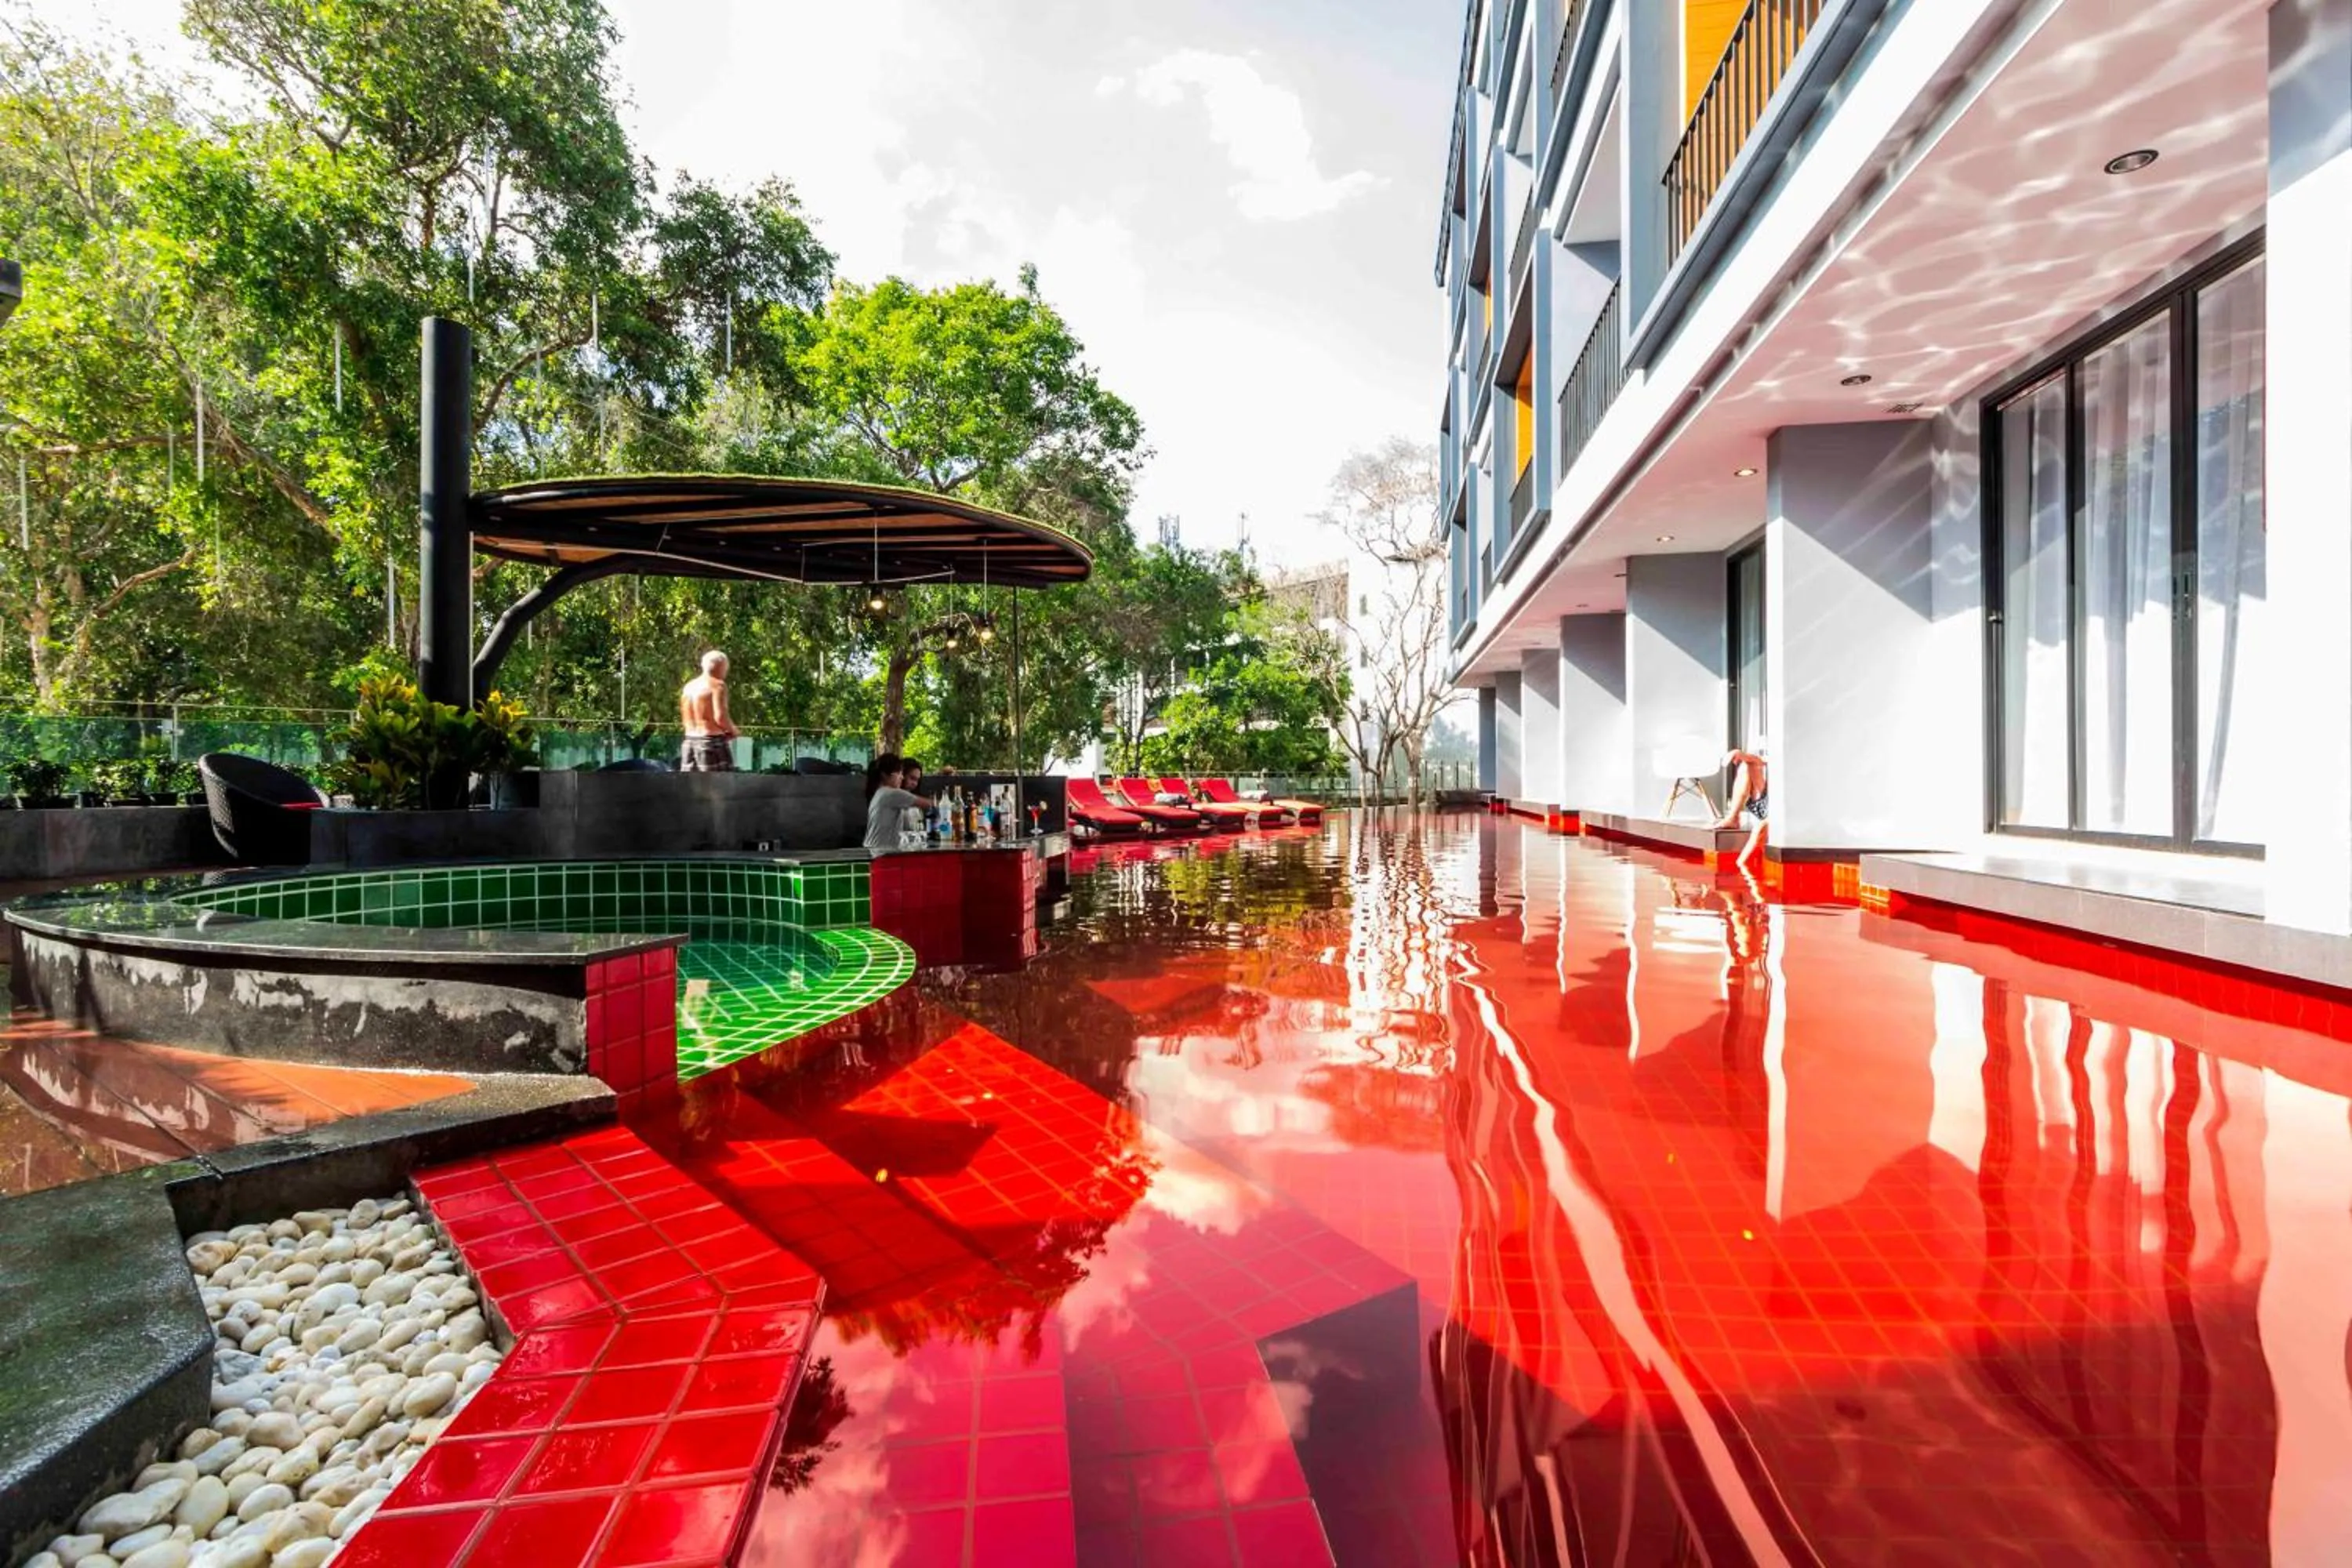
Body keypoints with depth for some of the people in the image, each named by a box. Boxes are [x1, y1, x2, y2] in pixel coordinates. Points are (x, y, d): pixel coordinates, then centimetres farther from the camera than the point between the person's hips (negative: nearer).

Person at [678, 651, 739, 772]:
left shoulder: (688, 687, 15)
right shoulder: (717, 685, -8)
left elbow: (685, 721, 18)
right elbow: (720, 717, -19)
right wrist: (733, 731, -1)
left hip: (689, 742, 8)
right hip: (712, 742, -8)